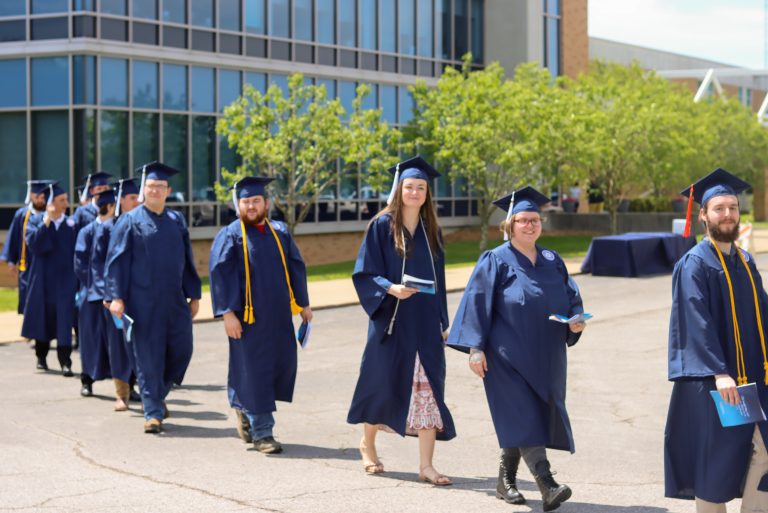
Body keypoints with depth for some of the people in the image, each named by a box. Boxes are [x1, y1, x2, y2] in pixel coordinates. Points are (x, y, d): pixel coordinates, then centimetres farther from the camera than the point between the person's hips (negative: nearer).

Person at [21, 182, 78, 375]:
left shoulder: (71, 224, 5)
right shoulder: (36, 221, 1)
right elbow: (33, 244, -16)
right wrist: (47, 220, -18)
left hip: (65, 279, 0)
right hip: (43, 278, 0)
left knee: (64, 319, -7)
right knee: (43, 316, 9)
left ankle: (65, 362, -9)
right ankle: (41, 357, 26)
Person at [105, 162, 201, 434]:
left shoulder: (176, 221, 12)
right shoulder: (129, 222, -1)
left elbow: (187, 261, 15)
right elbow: (117, 261, -5)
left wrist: (193, 294, 12)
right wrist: (116, 296, -14)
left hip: (174, 300, 4)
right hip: (142, 301, -4)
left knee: (181, 350, 3)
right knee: (148, 356, -2)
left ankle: (158, 393, 29)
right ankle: (153, 412, 6)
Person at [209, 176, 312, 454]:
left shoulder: (280, 233, 10)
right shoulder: (230, 236, -4)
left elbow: (296, 267, 15)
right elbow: (220, 274, -9)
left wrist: (303, 303, 12)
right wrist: (228, 313, -16)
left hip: (278, 315, 5)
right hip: (248, 315, -5)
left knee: (283, 364, 7)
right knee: (254, 371, -1)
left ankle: (244, 407, 31)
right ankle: (261, 433, 8)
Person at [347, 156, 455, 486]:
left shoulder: (431, 230, 10)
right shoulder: (381, 226, -4)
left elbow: (438, 279, 14)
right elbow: (364, 273, -7)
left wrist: (442, 321, 11)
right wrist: (390, 289, -24)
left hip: (425, 322, 4)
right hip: (392, 320, -3)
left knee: (428, 390, -4)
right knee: (384, 385, 7)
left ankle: (426, 465, -3)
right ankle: (367, 443, 32)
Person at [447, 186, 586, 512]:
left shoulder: (553, 262, 12)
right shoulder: (496, 261, -3)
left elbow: (571, 298, 15)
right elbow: (478, 304, -7)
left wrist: (576, 321, -8)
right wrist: (476, 348, -14)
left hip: (544, 359, 6)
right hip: (509, 356, -6)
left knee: (525, 422, 11)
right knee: (524, 420, -12)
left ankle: (506, 481, 24)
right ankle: (547, 487, -18)